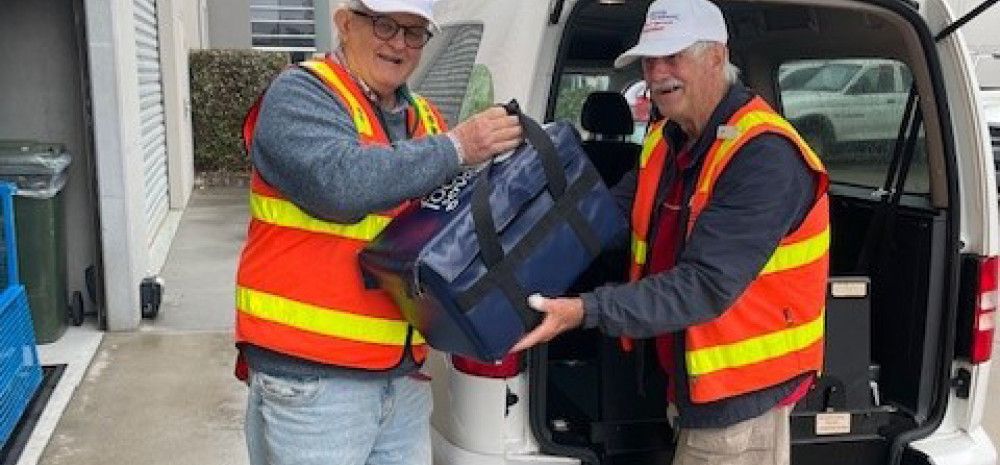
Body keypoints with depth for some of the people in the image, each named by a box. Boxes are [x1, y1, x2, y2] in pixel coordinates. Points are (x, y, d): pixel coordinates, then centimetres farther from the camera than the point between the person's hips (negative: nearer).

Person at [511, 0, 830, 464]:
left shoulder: (765, 155, -22)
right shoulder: (665, 141, 6)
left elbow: (706, 284, -28)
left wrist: (587, 312, -33)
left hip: (742, 388, -8)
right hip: (694, 375, 8)